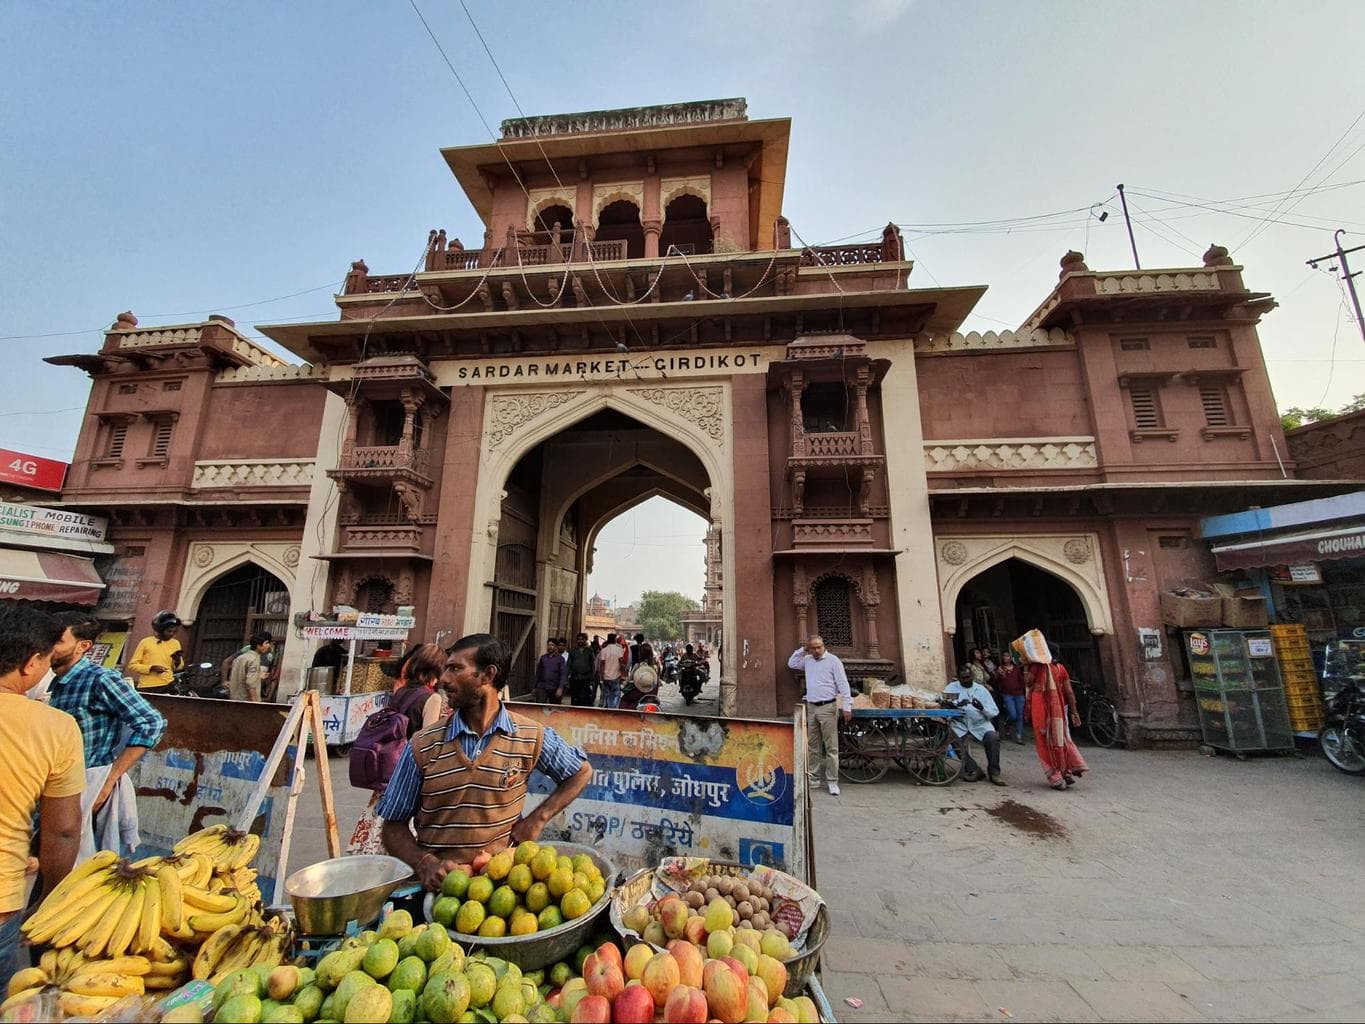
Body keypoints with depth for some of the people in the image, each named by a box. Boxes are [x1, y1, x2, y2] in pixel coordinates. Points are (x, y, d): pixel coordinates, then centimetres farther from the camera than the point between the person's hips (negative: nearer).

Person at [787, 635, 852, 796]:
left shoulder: (833, 660, -6)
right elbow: (791, 663, 23)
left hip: (828, 707, -5)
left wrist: (847, 707, -13)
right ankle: (813, 778, 19)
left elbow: (843, 684, -8)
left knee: (831, 747, -2)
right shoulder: (807, 660, 10)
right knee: (812, 746, 11)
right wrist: (801, 650, 10)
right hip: (811, 707, 6)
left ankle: (833, 781, 4)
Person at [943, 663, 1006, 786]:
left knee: (993, 737, -27)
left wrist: (982, 708, -16)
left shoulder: (981, 689, 10)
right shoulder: (952, 687, 7)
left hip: (979, 723, 1)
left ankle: (994, 772, -8)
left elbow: (994, 712, 5)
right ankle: (972, 770, -14)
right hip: (959, 723, -1)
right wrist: (957, 704, -27)